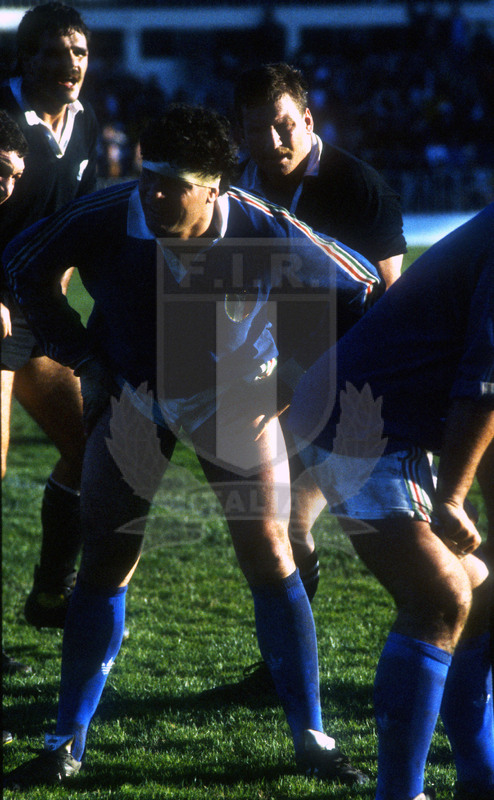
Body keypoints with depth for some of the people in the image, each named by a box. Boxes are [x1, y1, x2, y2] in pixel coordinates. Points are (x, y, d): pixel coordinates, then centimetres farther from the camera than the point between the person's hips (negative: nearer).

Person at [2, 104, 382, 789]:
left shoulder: (266, 233, -27)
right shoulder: (107, 219, -25)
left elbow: (362, 291, -11)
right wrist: (83, 359, -3)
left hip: (234, 394, -1)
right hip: (131, 394, 1)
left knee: (270, 555, -9)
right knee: (105, 564, -1)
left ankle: (312, 739, 3)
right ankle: (67, 744, 11)